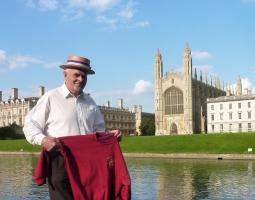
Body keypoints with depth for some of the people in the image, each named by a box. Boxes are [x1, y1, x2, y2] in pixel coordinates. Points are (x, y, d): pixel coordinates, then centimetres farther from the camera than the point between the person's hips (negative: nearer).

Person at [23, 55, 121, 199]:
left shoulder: (90, 102, 18)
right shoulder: (51, 98, 1)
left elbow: (98, 129, 23)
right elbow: (30, 125, -1)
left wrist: (110, 135, 3)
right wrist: (43, 140, -20)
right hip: (60, 163, -5)